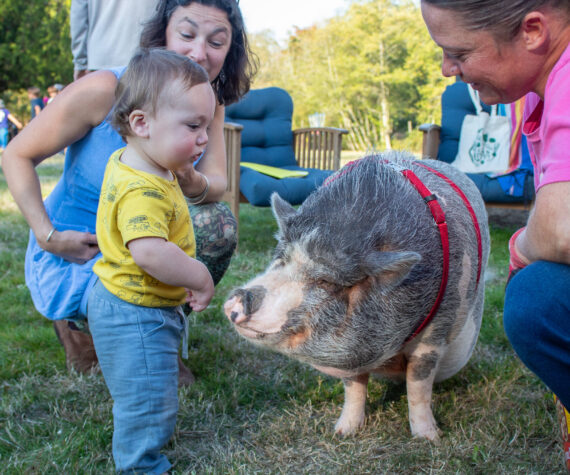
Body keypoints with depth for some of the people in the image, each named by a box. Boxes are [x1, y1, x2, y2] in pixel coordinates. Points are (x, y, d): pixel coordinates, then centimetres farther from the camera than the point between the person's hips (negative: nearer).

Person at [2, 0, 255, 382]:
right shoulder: (104, 90, -23)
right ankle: (77, 321, 6)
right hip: (72, 254, -5)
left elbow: (217, 185, -12)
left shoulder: (208, 103, -6)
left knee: (217, 224, -17)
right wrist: (48, 237, -22)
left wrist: (193, 183, -36)